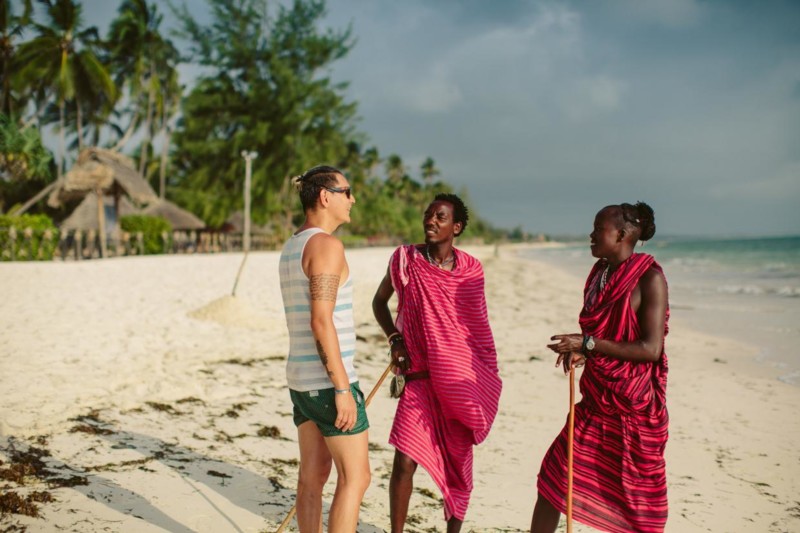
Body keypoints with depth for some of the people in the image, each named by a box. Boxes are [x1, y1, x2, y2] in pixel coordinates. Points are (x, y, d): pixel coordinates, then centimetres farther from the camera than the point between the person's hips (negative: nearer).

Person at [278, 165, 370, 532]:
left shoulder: (291, 248, 14)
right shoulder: (327, 245, -16)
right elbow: (321, 322, -22)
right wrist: (343, 389, -21)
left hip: (301, 381, 9)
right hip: (328, 382, -9)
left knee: (313, 474, 13)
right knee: (355, 478, -1)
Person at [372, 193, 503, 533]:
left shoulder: (471, 268, 0)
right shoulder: (405, 258, -4)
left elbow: (479, 328, 10)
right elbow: (379, 301, 11)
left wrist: (486, 380, 9)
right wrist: (395, 339, -4)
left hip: (464, 382, 1)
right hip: (421, 377, -1)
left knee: (459, 462, 11)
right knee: (405, 461, -8)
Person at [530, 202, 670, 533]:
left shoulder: (649, 278, -14)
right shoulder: (600, 273, 7)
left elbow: (651, 348, -21)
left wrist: (588, 344, -21)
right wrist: (580, 350, -2)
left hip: (635, 406, -7)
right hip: (596, 400, 7)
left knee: (638, 502, 6)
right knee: (553, 479, 5)